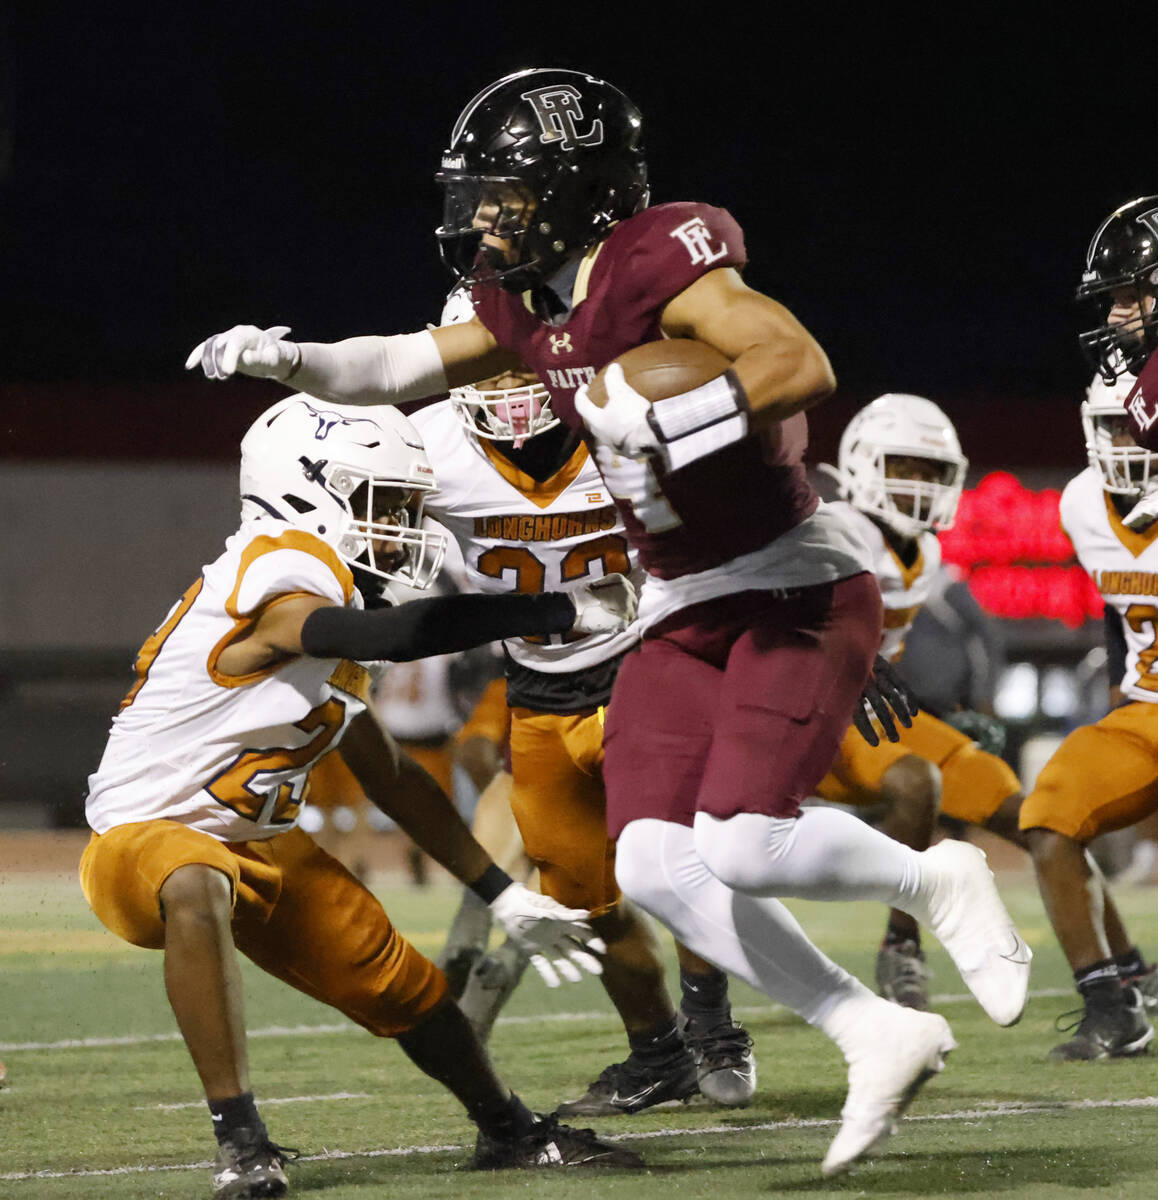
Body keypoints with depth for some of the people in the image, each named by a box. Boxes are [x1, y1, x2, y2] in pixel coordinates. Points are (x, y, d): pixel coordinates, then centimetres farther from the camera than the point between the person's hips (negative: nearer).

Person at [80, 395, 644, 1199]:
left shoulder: (332, 601, 5)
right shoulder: (275, 590, -25)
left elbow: (390, 779, 15)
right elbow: (402, 634, -45)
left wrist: (505, 897, 15)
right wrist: (567, 612, -42)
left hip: (260, 846, 9)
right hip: (145, 837, -9)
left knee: (402, 987, 10)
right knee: (197, 890, -42)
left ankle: (508, 1131, 36)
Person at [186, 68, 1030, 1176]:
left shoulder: (657, 265, -19)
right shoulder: (529, 304, 7)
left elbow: (803, 367, -30)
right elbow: (407, 368, 21)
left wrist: (663, 420, -35)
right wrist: (289, 360, 7)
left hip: (798, 594, -8)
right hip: (684, 617, 8)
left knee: (741, 846, -22)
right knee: (655, 866, -7)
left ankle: (934, 881, 8)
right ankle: (880, 1038, 1)